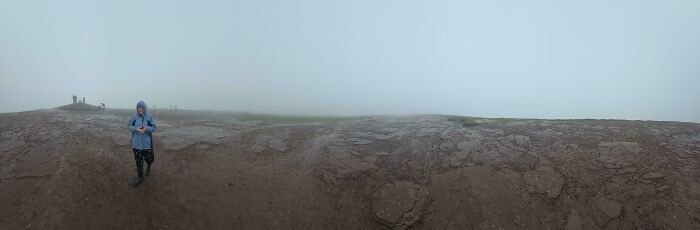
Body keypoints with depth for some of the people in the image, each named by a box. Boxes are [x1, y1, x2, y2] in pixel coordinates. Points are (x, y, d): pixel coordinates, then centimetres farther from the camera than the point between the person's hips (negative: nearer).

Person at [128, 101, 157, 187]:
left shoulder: (149, 116, -7)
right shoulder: (133, 116, -3)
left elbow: (153, 128, -5)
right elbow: (129, 126, 0)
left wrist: (146, 129, -25)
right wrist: (136, 129, -20)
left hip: (146, 142, -1)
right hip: (136, 142, 1)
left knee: (148, 158, 8)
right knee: (138, 160, 7)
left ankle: (148, 167, 44)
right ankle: (140, 177, 20)